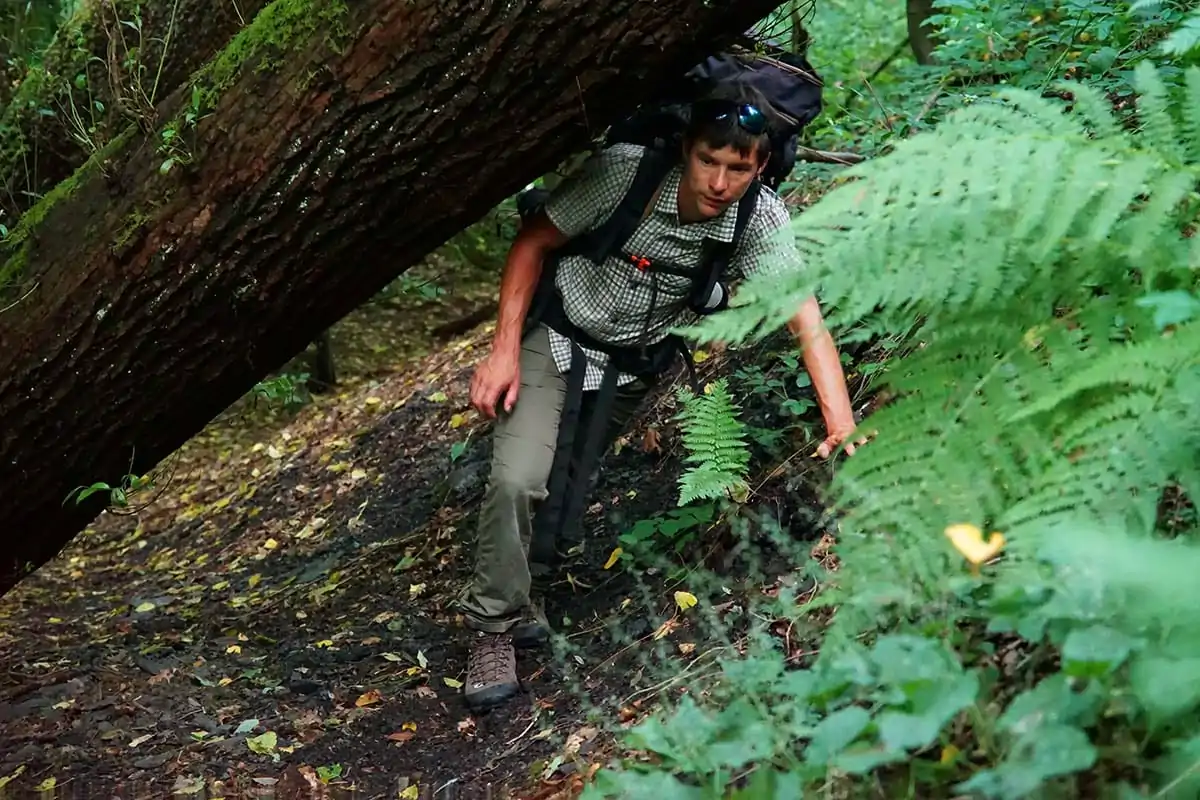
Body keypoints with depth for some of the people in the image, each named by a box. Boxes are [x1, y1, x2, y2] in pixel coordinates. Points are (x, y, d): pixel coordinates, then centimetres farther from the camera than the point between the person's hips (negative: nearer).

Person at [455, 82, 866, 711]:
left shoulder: (760, 218, -22)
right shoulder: (623, 172, -27)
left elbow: (805, 315, -28)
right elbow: (533, 242, -14)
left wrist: (842, 423, -41)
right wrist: (503, 350, -18)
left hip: (635, 367, 3)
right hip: (558, 338, -2)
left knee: (565, 489, 12)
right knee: (518, 480, -19)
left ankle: (521, 588, 42)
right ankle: (496, 626, 0)